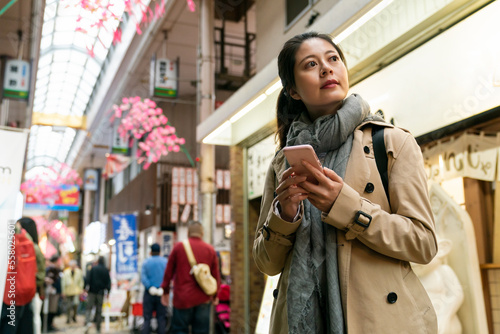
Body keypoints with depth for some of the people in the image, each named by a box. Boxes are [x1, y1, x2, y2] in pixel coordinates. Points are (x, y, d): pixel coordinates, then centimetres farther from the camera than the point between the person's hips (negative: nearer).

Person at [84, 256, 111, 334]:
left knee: (89, 308, 3)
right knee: (99, 309, 9)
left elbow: (89, 279, -7)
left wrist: (86, 287, -3)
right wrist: (107, 290, 7)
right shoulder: (106, 270, 2)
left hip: (92, 291, -2)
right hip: (101, 292, 2)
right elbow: (108, 281, 2)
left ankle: (88, 322, -22)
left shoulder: (93, 268, -3)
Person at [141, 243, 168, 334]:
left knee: (147, 317, 5)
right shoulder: (165, 262, 2)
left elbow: (143, 278, -10)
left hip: (149, 293, 0)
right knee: (161, 317, 5)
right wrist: (163, 288, -8)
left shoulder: (146, 262, 1)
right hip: (161, 293, 0)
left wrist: (150, 288, -12)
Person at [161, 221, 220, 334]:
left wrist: (165, 292, 15)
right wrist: (215, 295, 22)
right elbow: (216, 276, 9)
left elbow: (168, 272, 4)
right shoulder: (210, 249, 5)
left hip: (182, 298, -2)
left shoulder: (179, 247, 0)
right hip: (203, 299, 2)